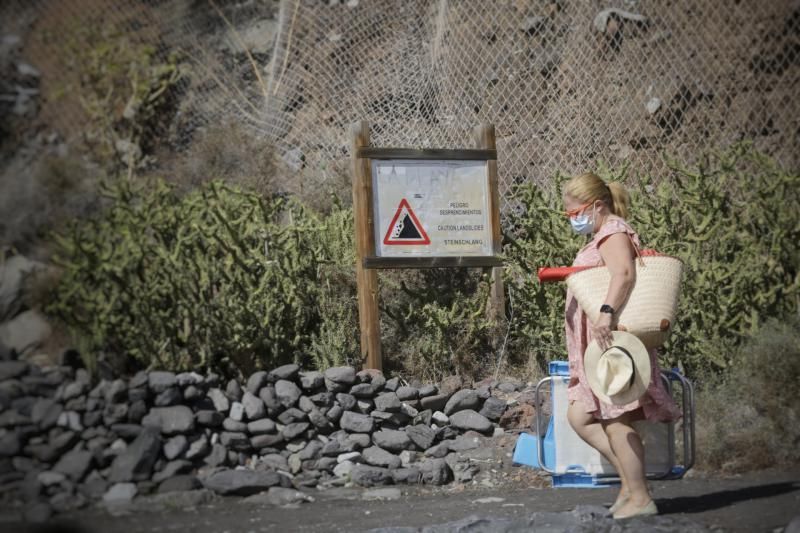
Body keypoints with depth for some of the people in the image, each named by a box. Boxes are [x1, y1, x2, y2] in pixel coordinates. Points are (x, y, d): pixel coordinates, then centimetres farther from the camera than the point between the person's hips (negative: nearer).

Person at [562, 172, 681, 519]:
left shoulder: (613, 233, -11)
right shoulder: (601, 237, 22)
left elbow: (624, 274, -29)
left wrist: (607, 312, -43)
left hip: (612, 338, -11)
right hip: (598, 347, 11)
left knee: (616, 422, -10)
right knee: (580, 417, 6)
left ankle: (639, 498, -6)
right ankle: (629, 478, 8)